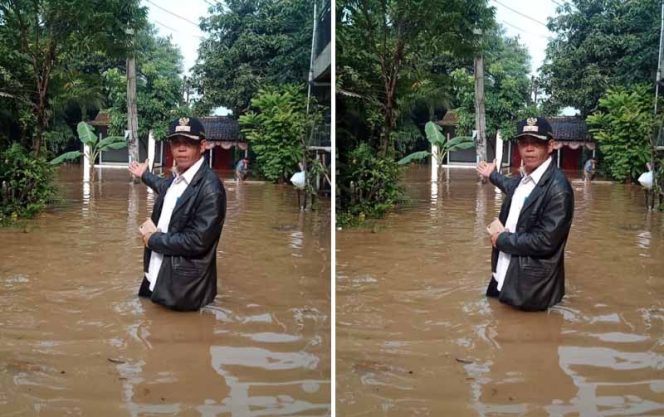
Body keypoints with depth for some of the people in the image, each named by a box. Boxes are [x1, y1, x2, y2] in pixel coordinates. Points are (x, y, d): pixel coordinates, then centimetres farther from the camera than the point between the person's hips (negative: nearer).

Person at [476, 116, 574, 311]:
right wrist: (493, 175, 43)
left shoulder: (558, 189, -23)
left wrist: (502, 240, -16)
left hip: (531, 290, -8)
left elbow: (545, 241, -27)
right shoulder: (524, 178, 3)